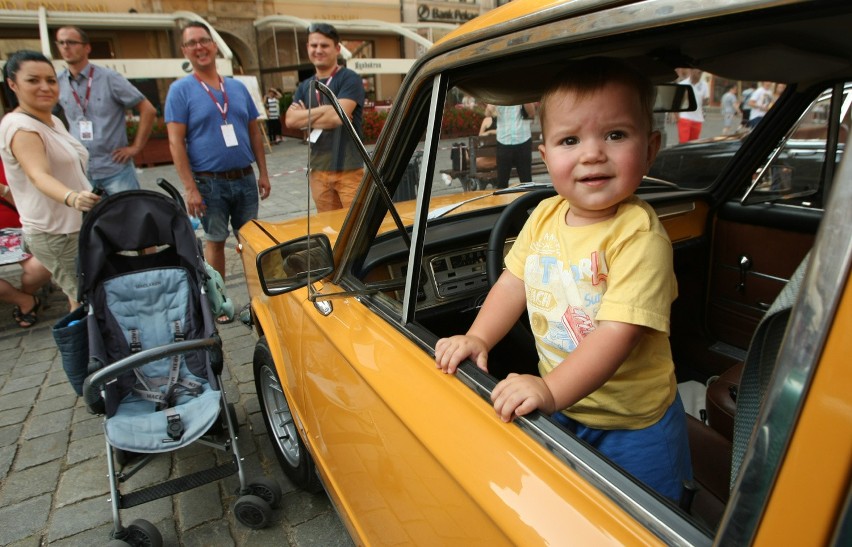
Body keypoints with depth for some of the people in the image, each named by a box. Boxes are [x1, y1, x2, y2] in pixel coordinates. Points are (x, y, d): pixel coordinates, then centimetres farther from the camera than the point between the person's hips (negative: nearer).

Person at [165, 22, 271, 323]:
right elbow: (176, 142, -9)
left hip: (245, 179, 4)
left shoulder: (238, 87, 9)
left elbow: (255, 133, 12)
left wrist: (263, 173, 6)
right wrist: (190, 187, -16)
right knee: (215, 240, 7)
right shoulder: (180, 90, -3)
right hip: (209, 182, -3)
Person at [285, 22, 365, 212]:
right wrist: (324, 111, -10)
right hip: (318, 170, 6)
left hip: (348, 169, -5)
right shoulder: (305, 86, 14)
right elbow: (290, 120, 0)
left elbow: (339, 116, -17)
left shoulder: (349, 78, -4)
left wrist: (305, 117, -2)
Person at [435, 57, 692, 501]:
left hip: (633, 427, -5)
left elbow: (619, 331, -32)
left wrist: (552, 391, -40)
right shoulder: (545, 216, -6)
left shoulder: (639, 235, -26)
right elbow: (513, 283, 1)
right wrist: (477, 338, -11)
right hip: (561, 410, 6)